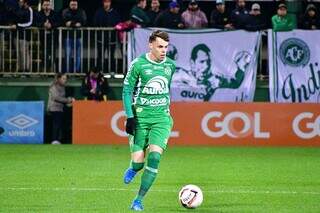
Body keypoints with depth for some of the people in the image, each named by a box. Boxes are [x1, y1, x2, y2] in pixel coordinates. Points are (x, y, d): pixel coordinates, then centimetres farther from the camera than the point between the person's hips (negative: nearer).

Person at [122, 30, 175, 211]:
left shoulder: (170, 65, 6)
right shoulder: (138, 64, -6)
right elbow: (127, 90, -3)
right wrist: (130, 117, -10)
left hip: (161, 118, 2)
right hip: (140, 117, -2)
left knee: (154, 157, -16)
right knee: (138, 161, -6)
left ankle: (139, 200, -7)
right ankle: (133, 169, 35)